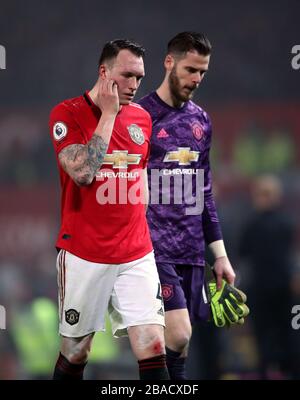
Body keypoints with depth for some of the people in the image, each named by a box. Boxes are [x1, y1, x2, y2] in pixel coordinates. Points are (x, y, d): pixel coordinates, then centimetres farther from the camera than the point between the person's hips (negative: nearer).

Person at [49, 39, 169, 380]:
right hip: (84, 255, -4)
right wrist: (108, 113, -16)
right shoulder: (67, 114, -7)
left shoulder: (141, 117, 9)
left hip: (136, 255, 4)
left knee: (153, 347, -8)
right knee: (75, 352, 6)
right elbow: (82, 172, -22)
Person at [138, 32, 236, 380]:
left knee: (177, 348, 5)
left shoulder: (201, 121, 14)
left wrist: (220, 253, 16)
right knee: (178, 337, -20)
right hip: (154, 248, -6)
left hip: (192, 252, 6)